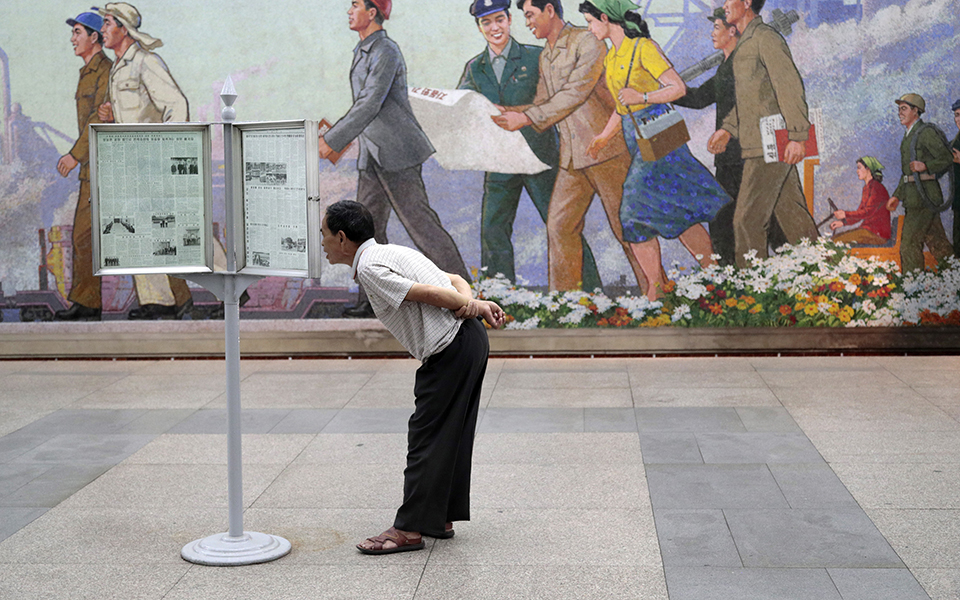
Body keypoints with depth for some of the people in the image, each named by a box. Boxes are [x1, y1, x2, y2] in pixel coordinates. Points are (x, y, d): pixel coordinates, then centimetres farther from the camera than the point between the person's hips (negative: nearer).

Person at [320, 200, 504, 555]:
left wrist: (474, 306, -4)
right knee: (450, 433, 15)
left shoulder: (369, 267, -10)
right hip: (471, 340, 9)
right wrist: (469, 303, -5)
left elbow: (428, 293, -17)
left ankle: (410, 528, 2)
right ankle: (440, 518, 24)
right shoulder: (394, 252, 20)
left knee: (426, 436, -3)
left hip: (450, 350, -9)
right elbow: (456, 280, 14)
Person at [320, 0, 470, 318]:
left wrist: (332, 141, -23)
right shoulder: (361, 51, 15)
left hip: (395, 150, -10)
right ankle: (373, 300, 14)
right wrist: (333, 133, 23)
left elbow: (370, 105, -22)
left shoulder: (386, 51, -15)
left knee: (418, 220, -8)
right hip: (372, 154, 10)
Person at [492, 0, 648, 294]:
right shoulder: (545, 58, 17)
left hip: (605, 147, -7)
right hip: (572, 158, 7)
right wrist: (507, 112, 4)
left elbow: (575, 94, -18)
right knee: (559, 225, 1)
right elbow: (542, 106, 20)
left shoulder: (587, 42, -9)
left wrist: (526, 118, -20)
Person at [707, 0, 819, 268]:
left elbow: (789, 85, -18)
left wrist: (797, 135, -24)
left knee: (747, 220, -10)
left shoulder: (764, 37, -10)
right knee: (792, 216, 13)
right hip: (762, 147, 10)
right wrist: (728, 129, 21)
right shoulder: (745, 43, 21)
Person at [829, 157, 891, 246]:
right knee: (834, 238, -3)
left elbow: (868, 212, -18)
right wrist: (842, 222, 8)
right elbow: (860, 212, 19)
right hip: (867, 229, 9)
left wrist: (846, 214, -15)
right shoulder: (867, 188, 18)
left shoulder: (876, 187, -12)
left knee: (837, 241, -22)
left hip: (877, 233, -9)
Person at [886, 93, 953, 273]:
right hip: (913, 195, 9)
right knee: (936, 242, 12)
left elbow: (947, 159, -11)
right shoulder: (909, 136, 19)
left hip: (924, 195, -9)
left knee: (909, 244, -11)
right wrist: (897, 195, 23)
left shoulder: (926, 132, -9)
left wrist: (925, 166, -27)